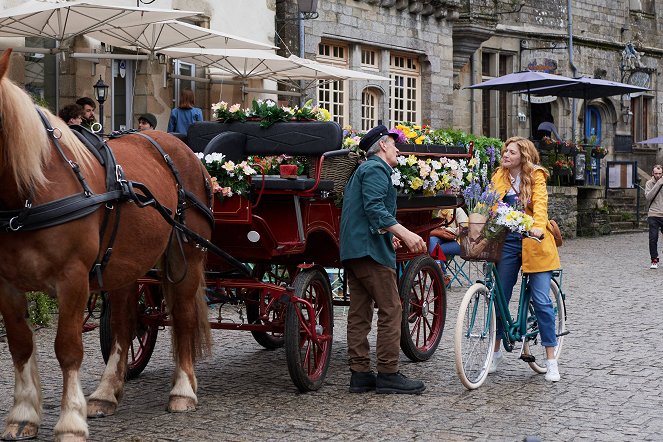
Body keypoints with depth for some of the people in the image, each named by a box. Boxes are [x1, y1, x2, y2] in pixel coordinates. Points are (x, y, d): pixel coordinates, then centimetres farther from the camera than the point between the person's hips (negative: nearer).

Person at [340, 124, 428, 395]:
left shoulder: (363, 169, 25)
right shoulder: (377, 169, -7)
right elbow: (374, 208, -21)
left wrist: (388, 234, 40)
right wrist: (404, 233, -28)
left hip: (352, 250, 11)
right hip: (370, 249, -11)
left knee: (359, 313, 8)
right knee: (391, 310, -7)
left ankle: (359, 374, 10)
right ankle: (388, 374, -6)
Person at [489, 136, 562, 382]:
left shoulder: (536, 176, -2)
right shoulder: (499, 177, 10)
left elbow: (540, 203, -16)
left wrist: (538, 227, -34)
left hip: (534, 242, -4)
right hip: (507, 241, 4)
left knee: (541, 301, -4)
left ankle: (551, 359, 3)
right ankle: (496, 351, 23)